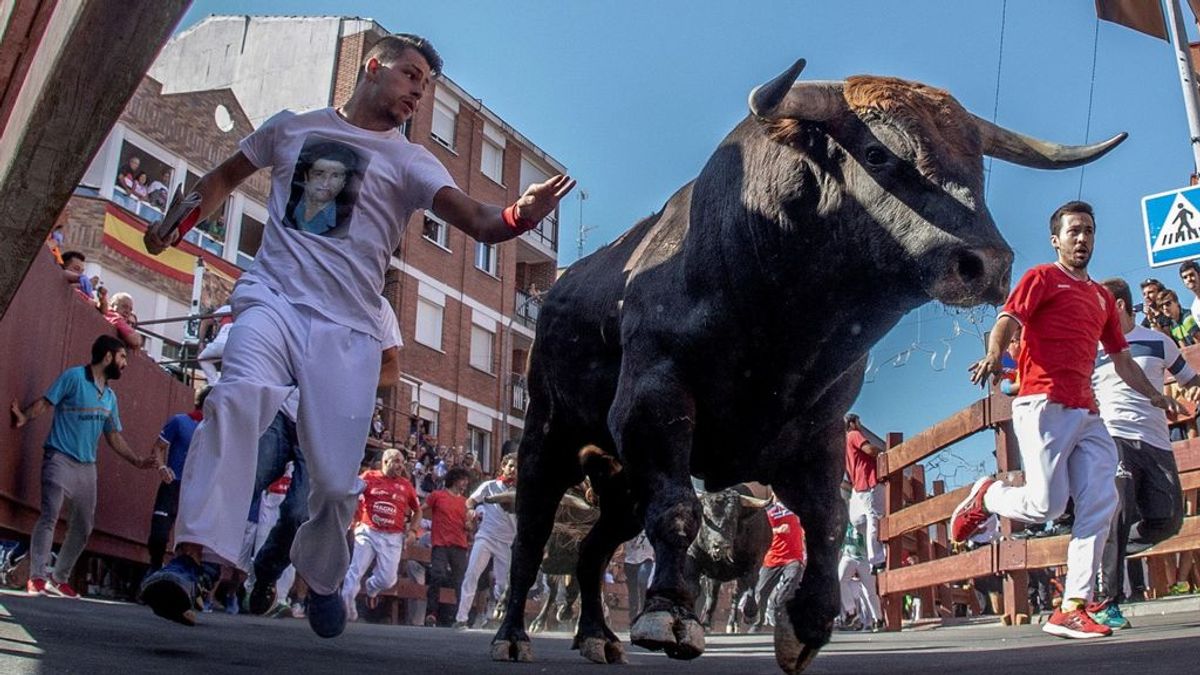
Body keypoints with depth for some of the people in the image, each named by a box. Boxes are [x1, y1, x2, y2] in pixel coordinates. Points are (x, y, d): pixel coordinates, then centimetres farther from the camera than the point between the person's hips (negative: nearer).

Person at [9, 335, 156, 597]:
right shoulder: (74, 376, -2)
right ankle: (37, 577, -12)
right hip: (60, 458, -7)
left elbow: (113, 436, 20)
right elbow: (46, 402, -10)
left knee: (83, 526, 7)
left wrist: (136, 460, 13)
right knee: (50, 515, -16)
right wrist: (25, 418, -28)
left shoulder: (110, 396, 17)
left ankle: (59, 578, 17)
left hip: (88, 466, 7)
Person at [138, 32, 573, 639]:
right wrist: (180, 220, 11)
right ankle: (192, 556, -33)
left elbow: (478, 221, -5)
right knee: (238, 396, -33)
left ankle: (320, 579, 23)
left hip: (348, 327, 0)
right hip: (273, 298, 0)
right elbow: (226, 177, 30)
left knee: (335, 479, -5)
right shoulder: (292, 126, 18)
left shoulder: (409, 162, 12)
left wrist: (517, 217, -27)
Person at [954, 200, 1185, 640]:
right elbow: (1007, 321, -10)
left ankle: (1072, 609, -3)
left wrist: (1154, 395, 22)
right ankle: (985, 497, 17)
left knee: (1101, 505, -5)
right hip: (1044, 405, -7)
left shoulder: (1102, 297, 26)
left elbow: (1121, 358, 32)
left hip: (1087, 413, 7)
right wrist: (994, 356, -31)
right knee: (1046, 505, -14)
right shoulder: (1042, 278, 6)